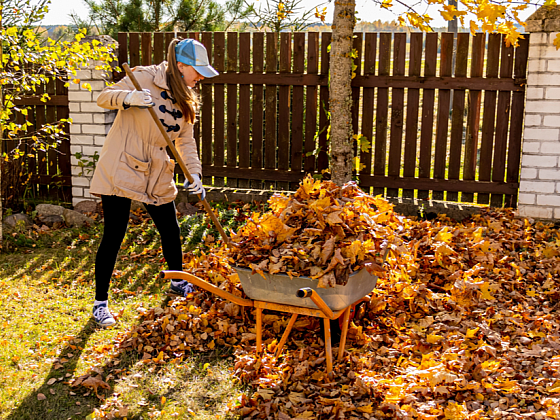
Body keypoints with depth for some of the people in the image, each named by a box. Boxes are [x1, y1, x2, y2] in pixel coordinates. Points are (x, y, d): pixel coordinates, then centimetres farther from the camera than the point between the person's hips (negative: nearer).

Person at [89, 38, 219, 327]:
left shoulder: (186, 98, 9)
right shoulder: (145, 78, -11)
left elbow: (186, 140, 8)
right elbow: (104, 97, -12)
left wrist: (194, 173, -7)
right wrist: (130, 97, -33)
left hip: (157, 175, 7)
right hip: (121, 168, -6)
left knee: (171, 231, 11)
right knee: (113, 236, -4)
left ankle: (178, 282, 37)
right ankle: (100, 303, 9)